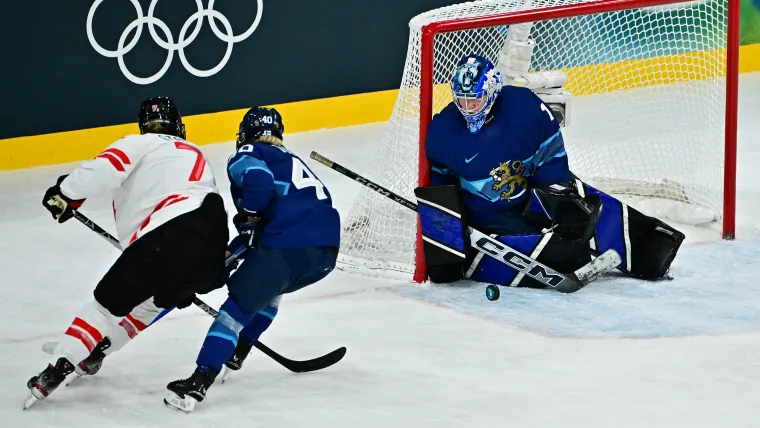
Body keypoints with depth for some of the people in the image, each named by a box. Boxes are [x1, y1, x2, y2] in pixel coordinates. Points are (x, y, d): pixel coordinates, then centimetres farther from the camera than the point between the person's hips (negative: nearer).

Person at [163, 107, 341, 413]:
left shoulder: (246, 156, 10)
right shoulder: (291, 161, 35)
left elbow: (258, 178, -14)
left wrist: (248, 219, 0)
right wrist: (234, 250, 33)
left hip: (289, 246, -8)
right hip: (328, 251, 8)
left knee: (239, 303, -4)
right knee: (268, 287, 34)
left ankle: (199, 382, -14)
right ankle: (236, 351, 39)